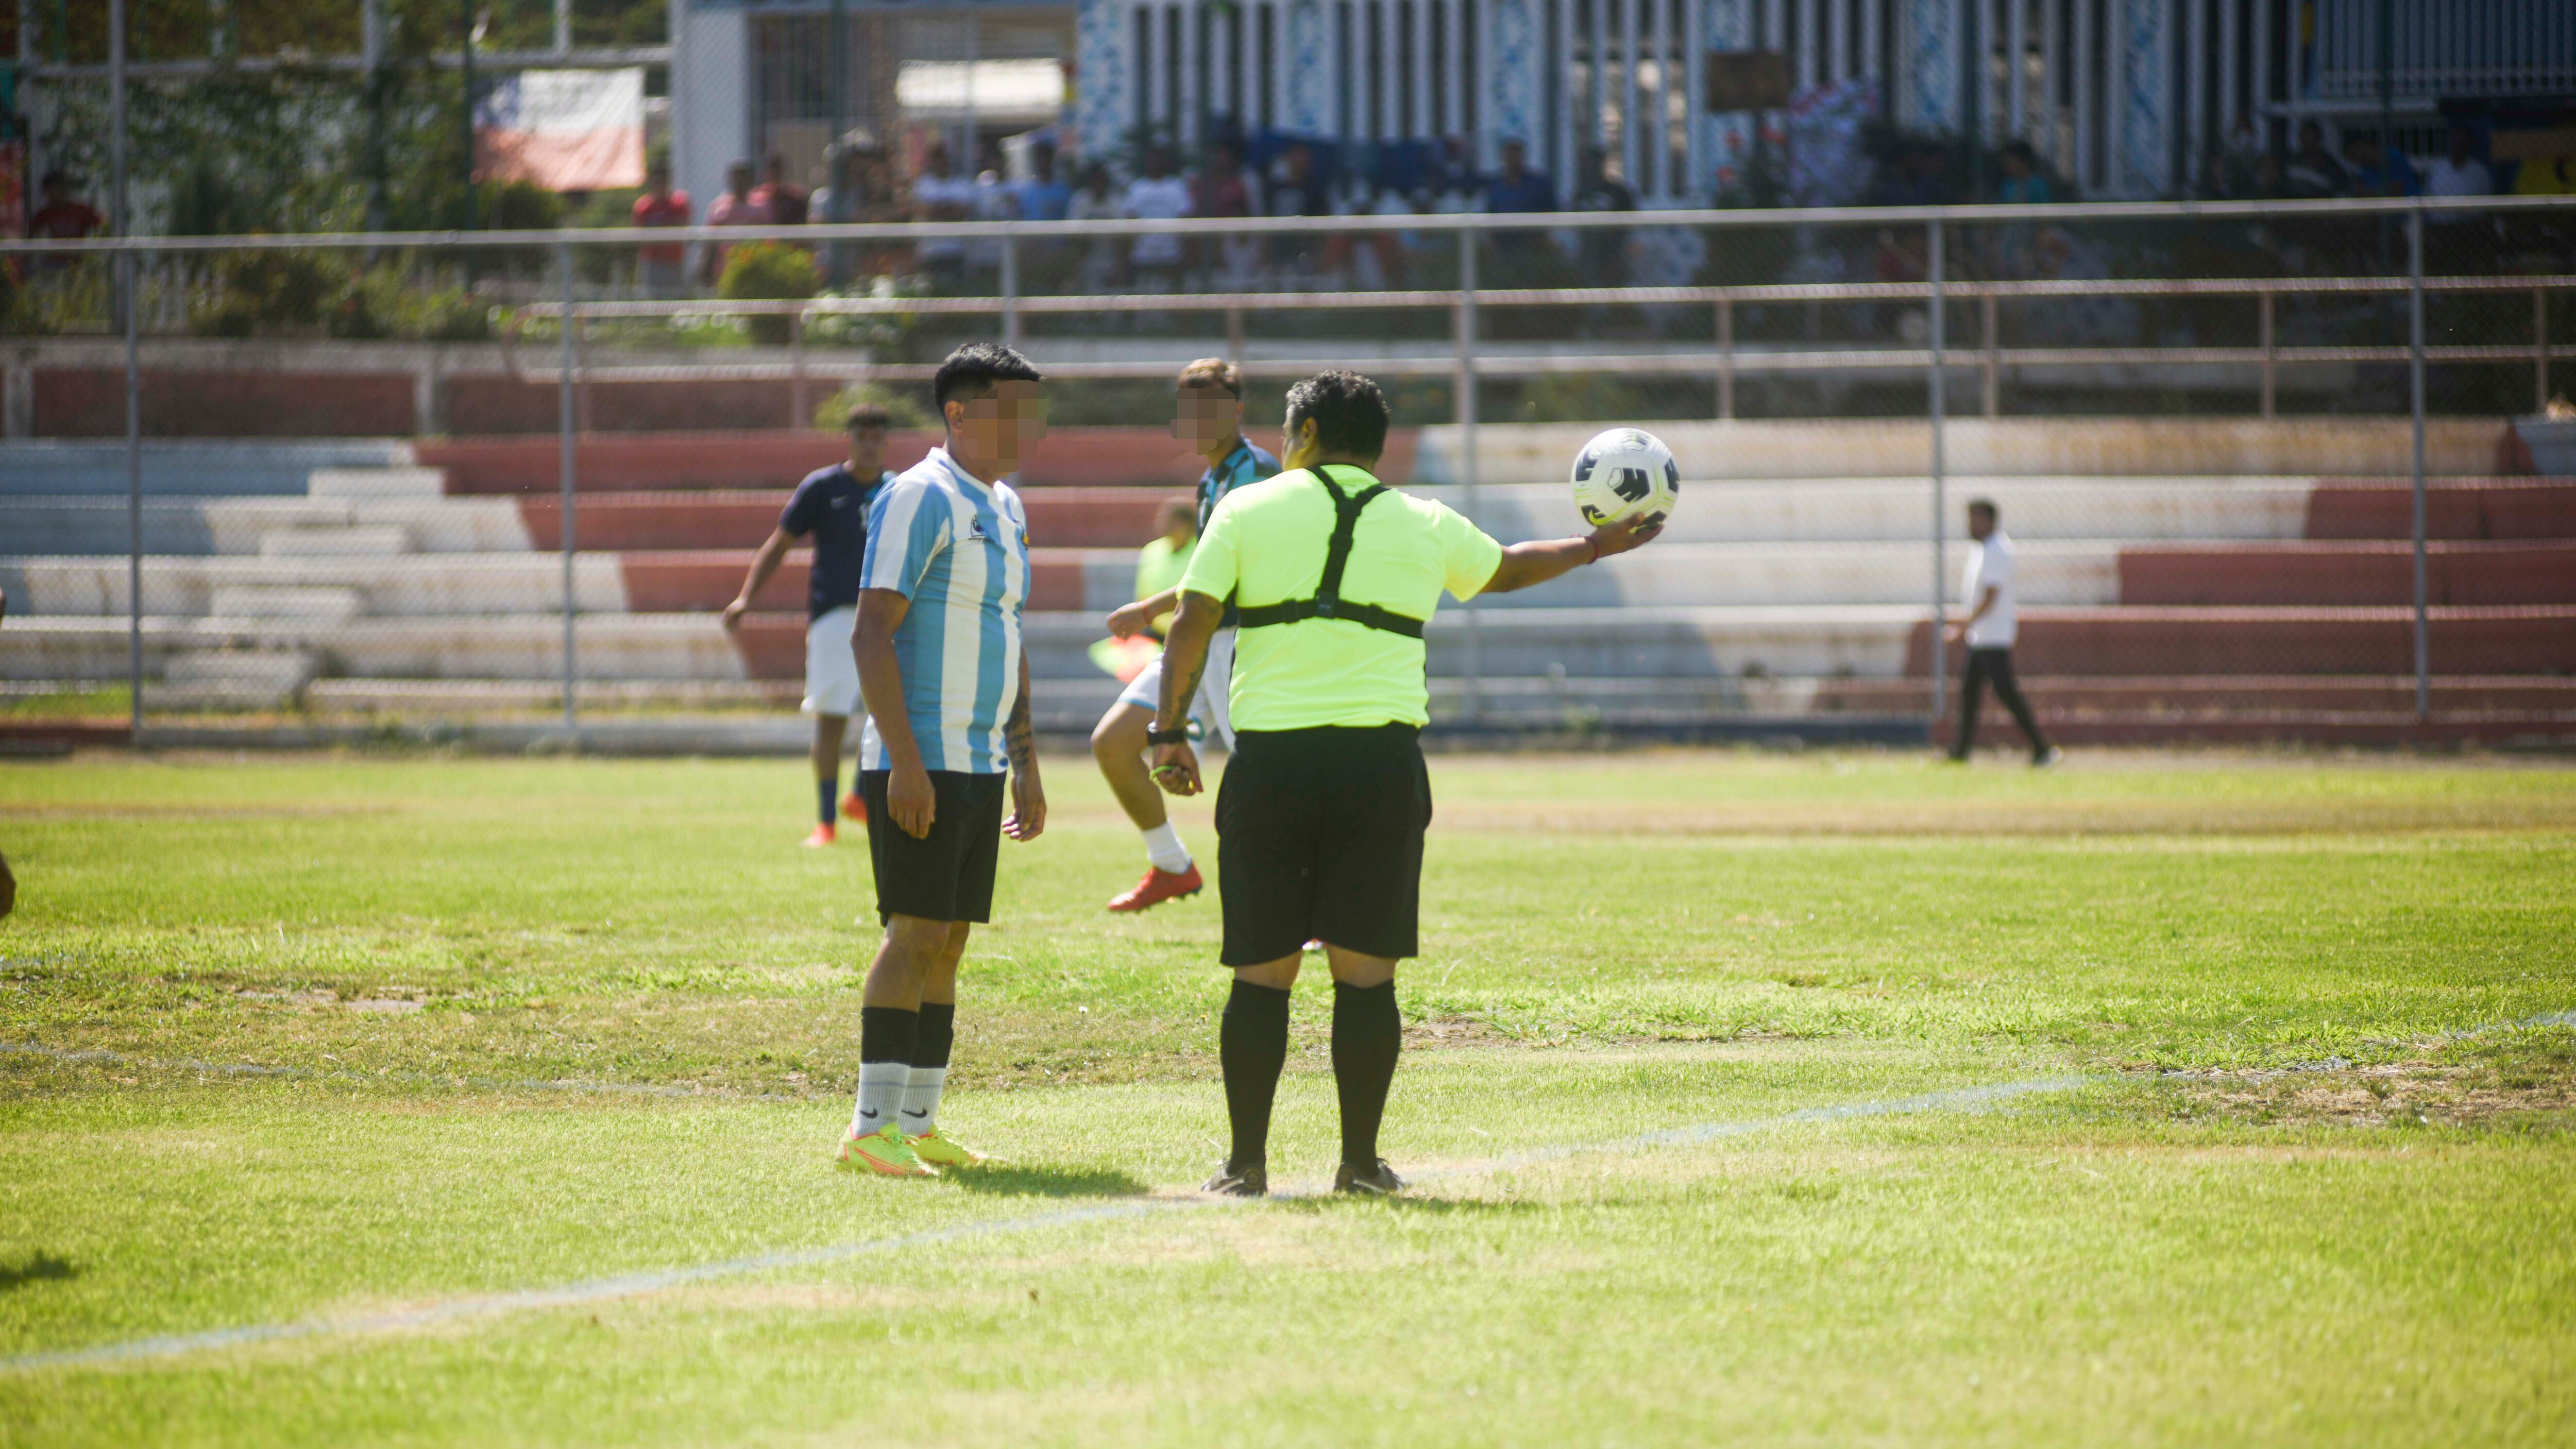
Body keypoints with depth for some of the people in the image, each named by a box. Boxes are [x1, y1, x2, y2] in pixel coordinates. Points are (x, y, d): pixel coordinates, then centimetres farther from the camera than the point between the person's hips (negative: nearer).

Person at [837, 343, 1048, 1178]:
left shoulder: (1005, 508, 17)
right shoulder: (921, 499, -12)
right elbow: (871, 633, -17)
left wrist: (1026, 767, 21)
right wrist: (905, 762, -23)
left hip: (979, 764, 9)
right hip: (918, 764, -9)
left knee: (949, 941, 8)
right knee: (916, 932, -11)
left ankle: (917, 1125, 12)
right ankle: (874, 1126, -10)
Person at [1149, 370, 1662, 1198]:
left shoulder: (1248, 511, 5)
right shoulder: (1427, 527, 11)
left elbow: (1191, 625, -1)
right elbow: (1510, 569, 29)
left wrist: (1171, 734, 4)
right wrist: (1595, 548, 46)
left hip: (1269, 762, -1)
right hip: (1382, 758, 1)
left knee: (1262, 974, 4)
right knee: (1365, 973, 5)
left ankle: (1247, 1162, 7)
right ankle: (1360, 1161, 7)